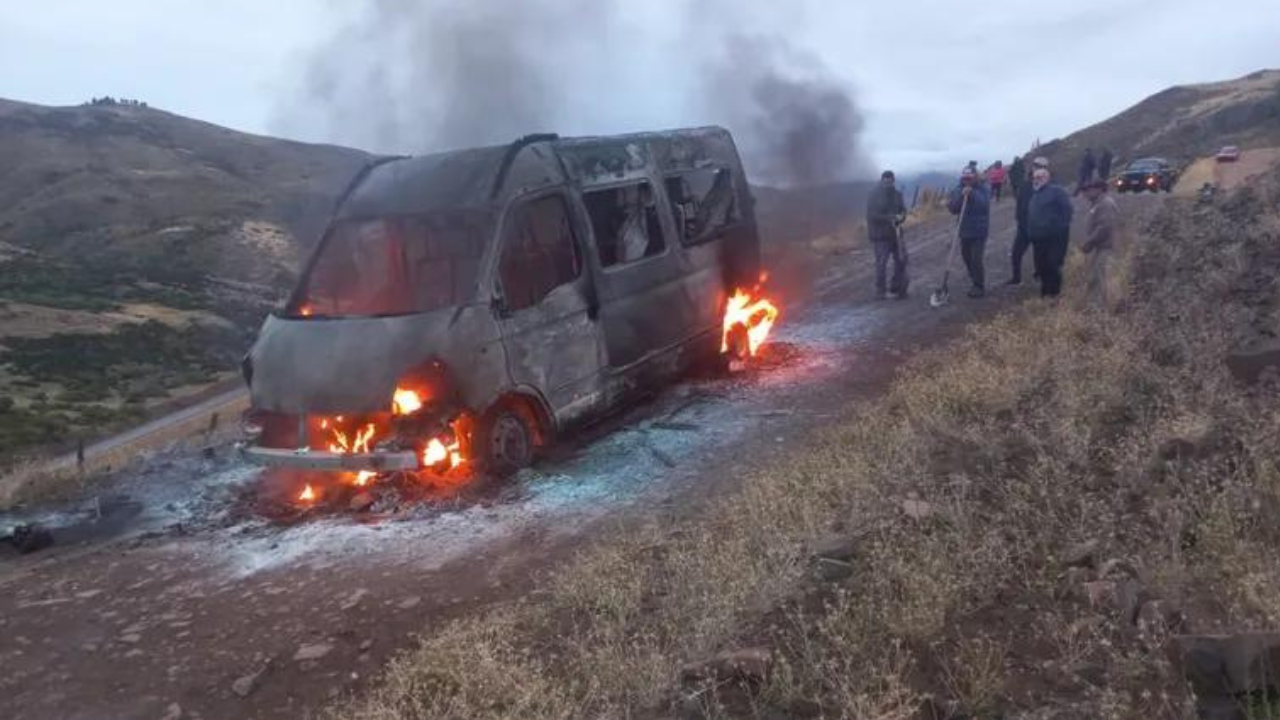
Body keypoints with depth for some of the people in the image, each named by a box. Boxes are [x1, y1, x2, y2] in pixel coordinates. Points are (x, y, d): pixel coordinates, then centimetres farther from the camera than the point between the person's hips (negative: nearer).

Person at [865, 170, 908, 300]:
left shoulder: (897, 194, 9)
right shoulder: (874, 196, -10)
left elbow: (903, 210, 12)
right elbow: (871, 215, -15)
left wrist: (900, 217, -12)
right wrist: (889, 218, -23)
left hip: (894, 233, 6)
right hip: (879, 235, -6)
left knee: (901, 259, 5)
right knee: (881, 263, -7)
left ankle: (896, 287, 19)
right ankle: (881, 291, 5)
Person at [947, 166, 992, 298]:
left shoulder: (982, 189, -7)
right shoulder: (959, 190, 4)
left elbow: (984, 204, -23)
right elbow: (953, 208, -7)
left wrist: (972, 194, -31)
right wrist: (961, 196, -21)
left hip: (979, 231, -5)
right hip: (964, 230, 5)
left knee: (976, 259, -11)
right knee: (966, 257, 13)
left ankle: (980, 287, 2)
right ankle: (975, 283, 30)